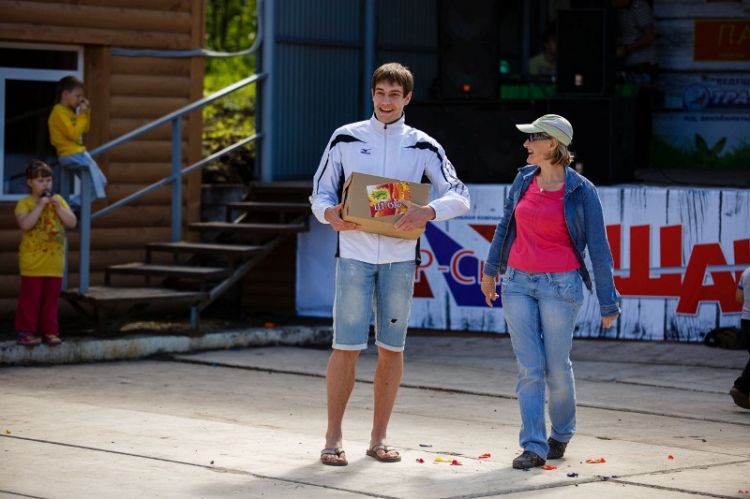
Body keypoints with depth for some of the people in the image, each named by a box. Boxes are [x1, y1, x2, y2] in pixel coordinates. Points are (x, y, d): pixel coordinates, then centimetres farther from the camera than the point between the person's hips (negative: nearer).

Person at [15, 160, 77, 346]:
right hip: (33, 262, -4)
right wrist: (40, 205, -21)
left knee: (51, 297, 9)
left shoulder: (58, 200, 9)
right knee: (30, 297, -1)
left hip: (54, 261, 4)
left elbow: (72, 223, 2)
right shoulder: (25, 203, -5)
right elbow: (25, 224, -22)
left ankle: (49, 331, 15)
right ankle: (26, 332, 4)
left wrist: (57, 206, -10)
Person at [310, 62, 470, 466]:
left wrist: (427, 211, -19)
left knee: (392, 348, 5)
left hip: (400, 257, 1)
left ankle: (378, 438, 14)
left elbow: (459, 196, 1)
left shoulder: (423, 146, 6)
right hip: (354, 254, -1)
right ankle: (333, 438, 1)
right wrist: (330, 213, -14)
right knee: (346, 346, -6)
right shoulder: (345, 138, 6)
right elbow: (320, 193, 9)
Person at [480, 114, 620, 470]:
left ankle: (561, 434, 29)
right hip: (518, 283, 4)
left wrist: (608, 303, -4)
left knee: (556, 366, 4)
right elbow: (505, 225, 20)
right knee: (528, 368, -1)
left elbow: (598, 249, -5)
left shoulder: (581, 192, -8)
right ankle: (533, 447, 1)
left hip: (560, 285, -4)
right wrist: (490, 269, 26)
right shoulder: (523, 180, 5)